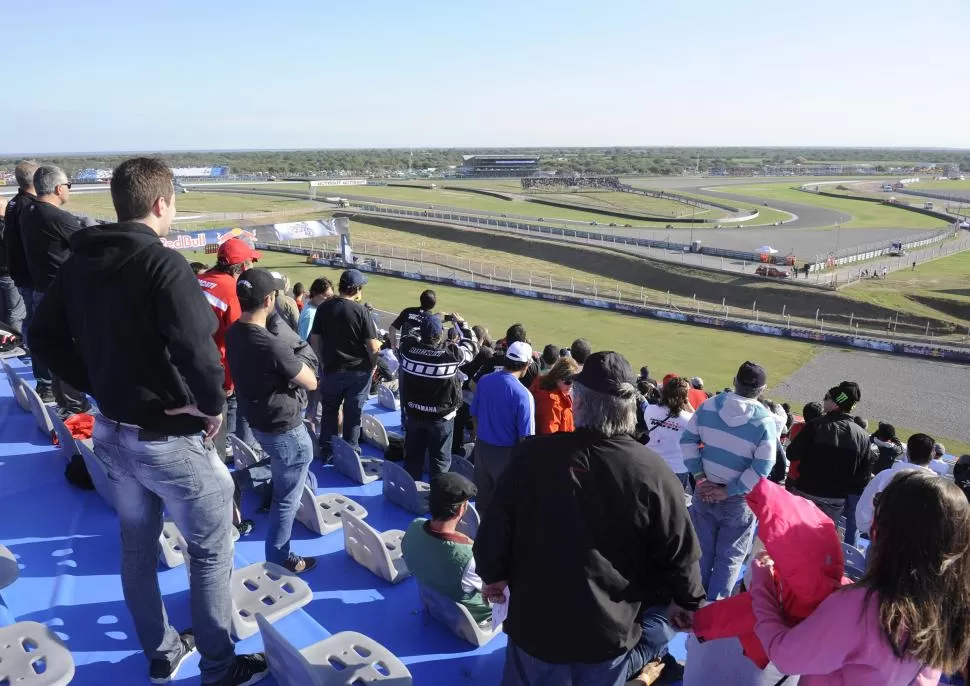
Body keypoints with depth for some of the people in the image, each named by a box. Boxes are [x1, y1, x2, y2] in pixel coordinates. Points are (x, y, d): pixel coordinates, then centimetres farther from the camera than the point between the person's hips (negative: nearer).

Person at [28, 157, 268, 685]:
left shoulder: (79, 261, 2)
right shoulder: (163, 264, -23)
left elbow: (44, 334, 9)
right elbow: (196, 349, -33)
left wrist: (100, 387, 9)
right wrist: (214, 404, -15)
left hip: (111, 433, 8)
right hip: (170, 439, -8)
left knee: (137, 546, 22)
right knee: (211, 551, 11)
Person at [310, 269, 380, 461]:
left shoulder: (324, 308, -4)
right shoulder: (361, 310, -14)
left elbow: (314, 339, 1)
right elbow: (373, 346, -13)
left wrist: (323, 362, 14)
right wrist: (372, 366, 4)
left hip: (332, 369, 2)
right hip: (359, 371, -2)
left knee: (329, 411, 17)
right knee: (353, 412, 12)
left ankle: (327, 452, 23)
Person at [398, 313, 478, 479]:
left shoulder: (408, 347, -16)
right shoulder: (452, 353, -23)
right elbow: (471, 347, -3)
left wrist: (428, 322, 15)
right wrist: (461, 324, 9)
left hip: (414, 413, 4)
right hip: (441, 416, -4)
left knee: (413, 455, 20)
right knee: (440, 459, 12)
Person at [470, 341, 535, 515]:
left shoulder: (484, 381, -5)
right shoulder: (523, 395, -23)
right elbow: (525, 437, -20)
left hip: (482, 448, 5)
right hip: (506, 454, -5)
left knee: (482, 497, 21)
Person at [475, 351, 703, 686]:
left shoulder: (533, 454, -16)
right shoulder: (653, 472, -19)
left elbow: (496, 528, -7)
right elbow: (679, 554, -8)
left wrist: (493, 574, 12)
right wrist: (687, 603, 12)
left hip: (535, 621, 1)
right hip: (610, 631, 0)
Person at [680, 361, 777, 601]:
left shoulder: (709, 405, -5)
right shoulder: (765, 420, -16)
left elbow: (688, 439, -2)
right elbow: (761, 468, -20)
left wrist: (698, 476, -3)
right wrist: (728, 491, -15)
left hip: (704, 491, 4)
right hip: (738, 501, -3)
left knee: (701, 550, 19)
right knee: (728, 557, 13)